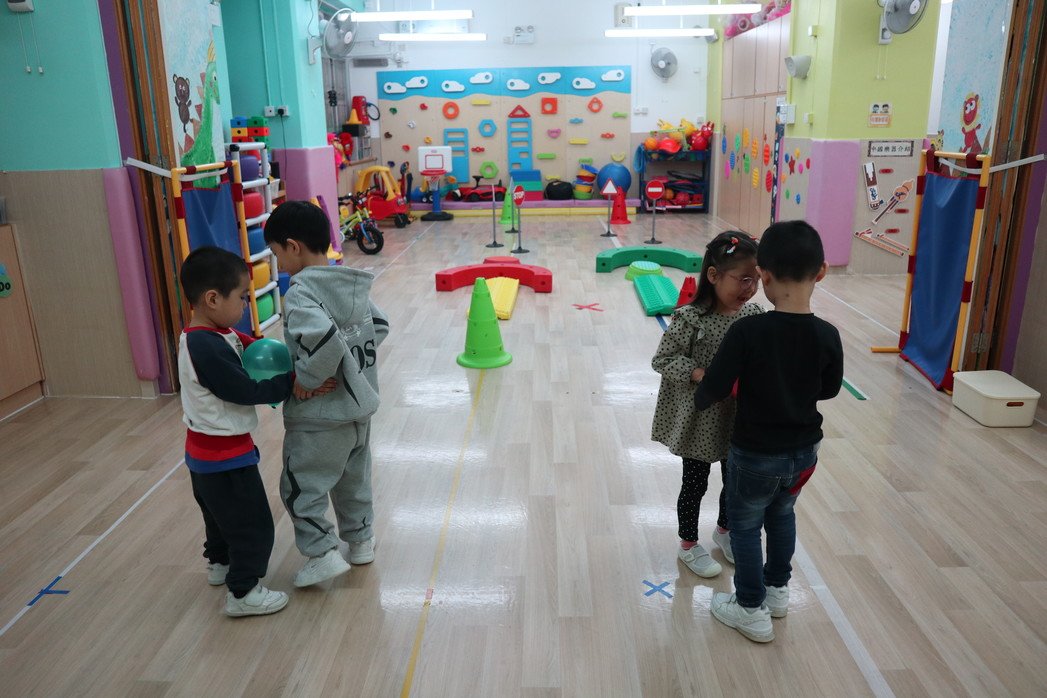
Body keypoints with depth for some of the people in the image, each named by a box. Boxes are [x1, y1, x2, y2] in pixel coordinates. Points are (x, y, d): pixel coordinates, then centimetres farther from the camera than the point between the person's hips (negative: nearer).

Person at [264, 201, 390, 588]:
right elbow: (379, 326, 10)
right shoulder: (353, 284, 2)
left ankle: (322, 554, 12)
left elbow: (323, 338, -37)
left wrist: (307, 378, -23)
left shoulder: (300, 292, -22)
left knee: (300, 485, 9)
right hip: (359, 406, 8)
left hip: (320, 415, -8)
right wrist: (351, 359, 9)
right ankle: (361, 541, 37)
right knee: (353, 478, 23)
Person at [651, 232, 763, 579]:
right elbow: (662, 360, -16)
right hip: (699, 419, -5)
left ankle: (724, 530, 49)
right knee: (695, 483, 12)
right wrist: (701, 375, -27)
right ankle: (688, 544, 34)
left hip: (740, 417, 6)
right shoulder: (690, 318, -22)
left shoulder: (753, 313, -6)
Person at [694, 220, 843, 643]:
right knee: (782, 515, 28)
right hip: (804, 451, 5)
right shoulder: (827, 335, -13)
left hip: (755, 454, -5)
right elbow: (830, 388, 3)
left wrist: (699, 400, 1)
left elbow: (713, 389, -21)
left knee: (745, 526, 16)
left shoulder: (747, 331, -26)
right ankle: (777, 590, 45)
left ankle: (751, 610, 29)